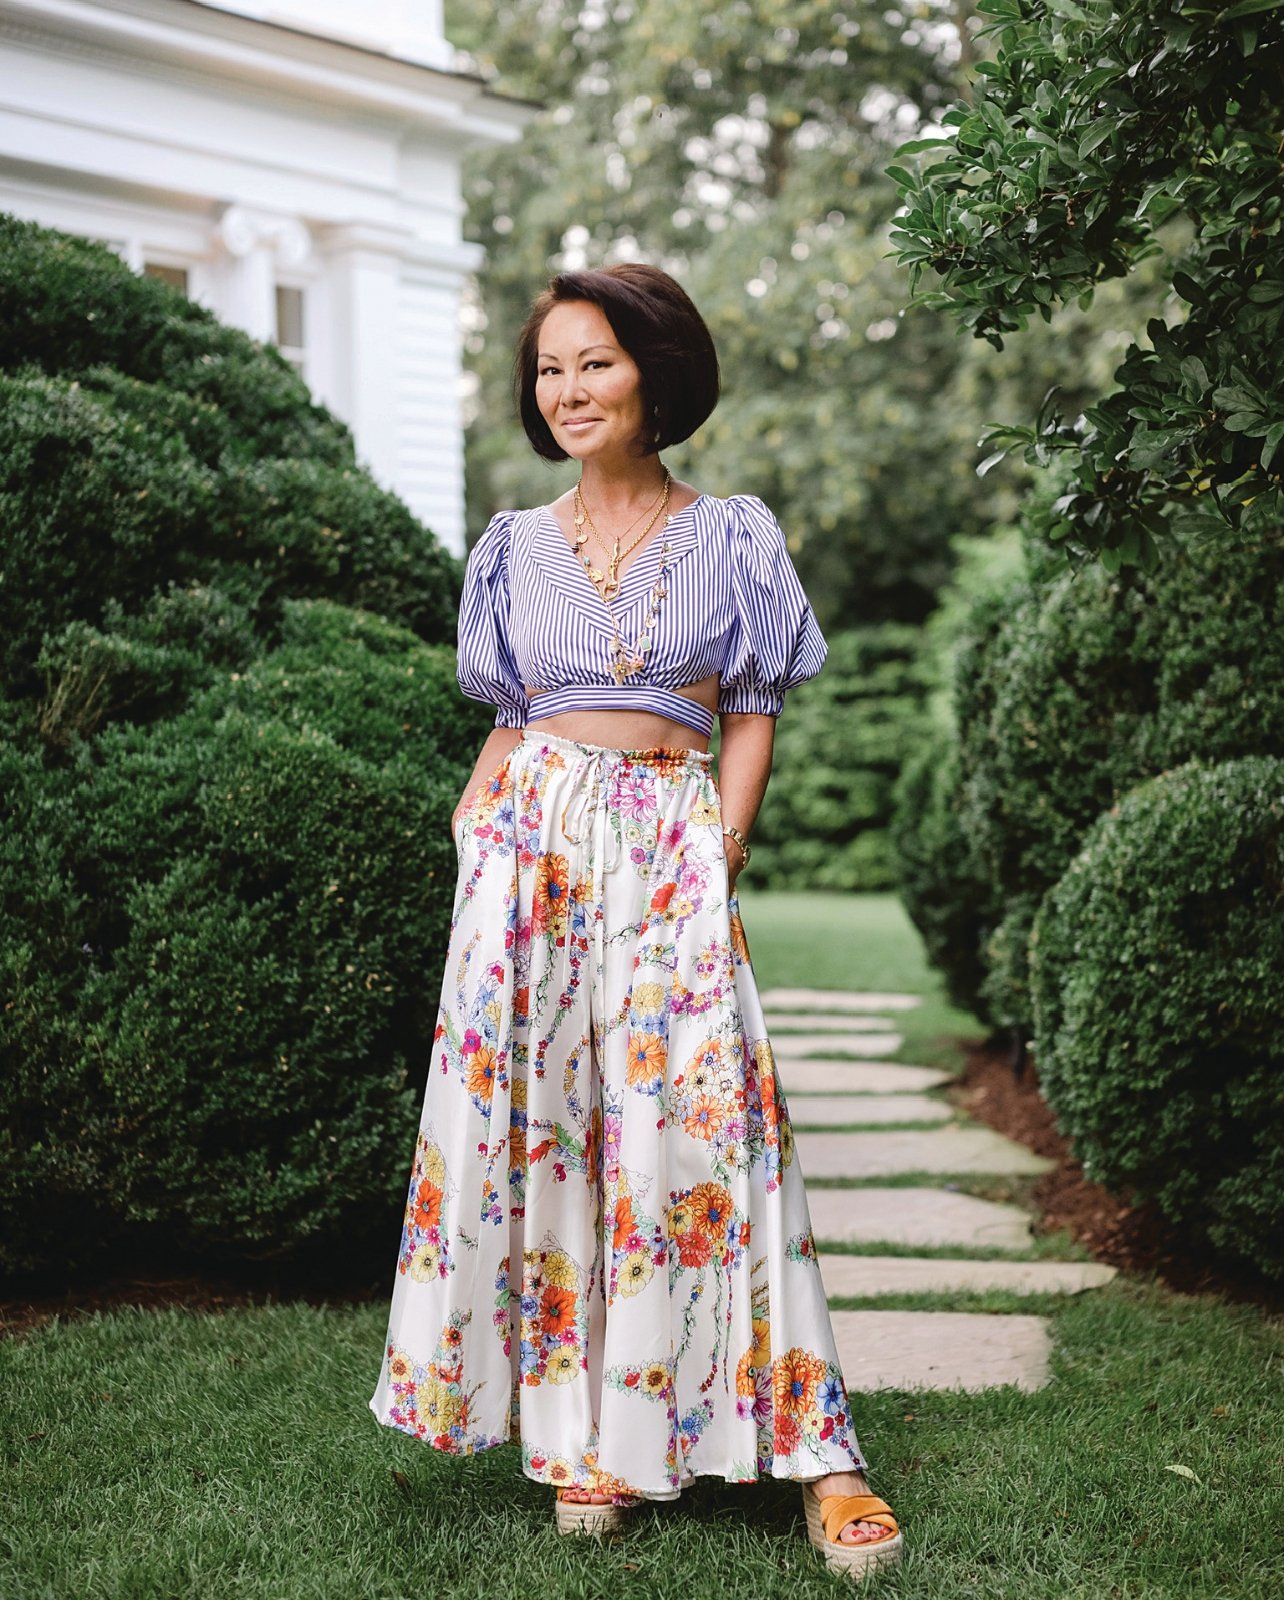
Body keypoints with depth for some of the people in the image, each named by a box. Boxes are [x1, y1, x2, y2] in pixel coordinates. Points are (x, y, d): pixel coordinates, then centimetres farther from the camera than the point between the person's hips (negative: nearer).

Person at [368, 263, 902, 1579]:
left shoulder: (731, 537, 6)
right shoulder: (515, 548, 13)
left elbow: (753, 718, 5)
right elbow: (506, 725, 16)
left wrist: (717, 855, -7)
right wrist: (473, 842, 1)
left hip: (674, 847, -3)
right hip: (532, 841, 3)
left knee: (700, 1121, -10)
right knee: (533, 1121, -2)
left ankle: (813, 1457, -5)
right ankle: (577, 1433, 8)